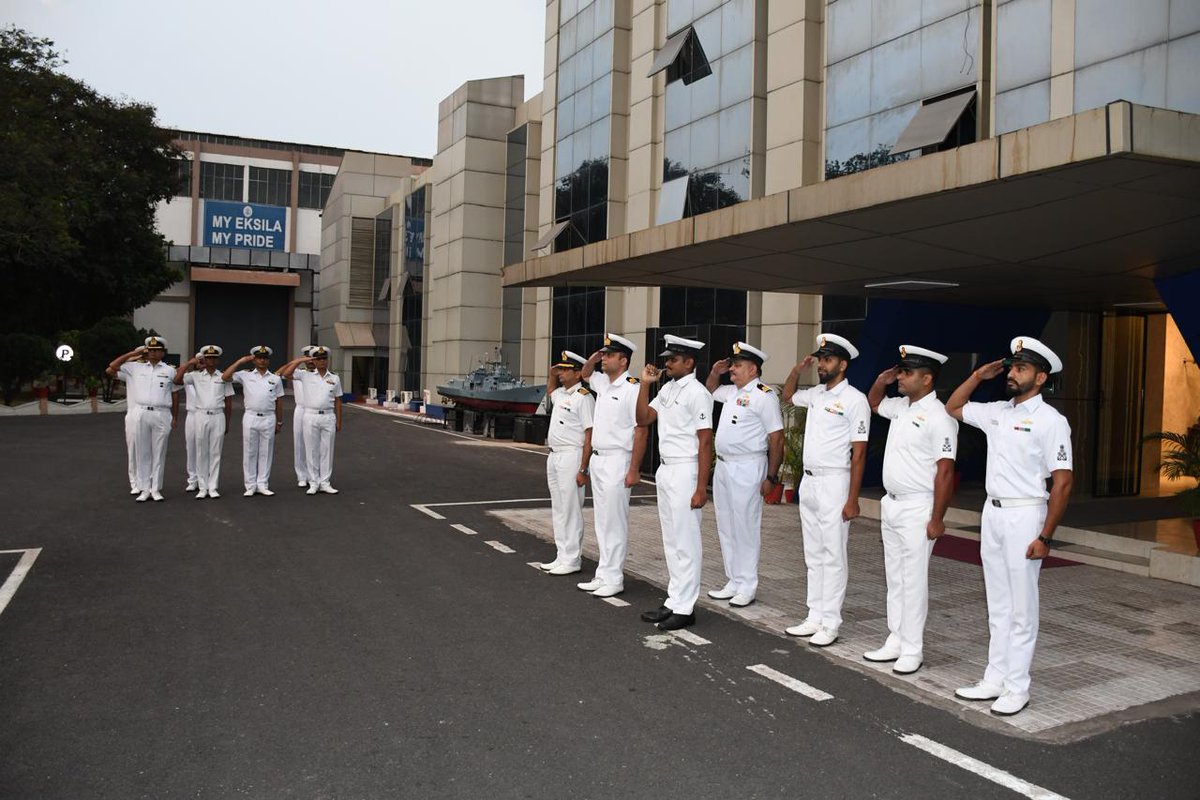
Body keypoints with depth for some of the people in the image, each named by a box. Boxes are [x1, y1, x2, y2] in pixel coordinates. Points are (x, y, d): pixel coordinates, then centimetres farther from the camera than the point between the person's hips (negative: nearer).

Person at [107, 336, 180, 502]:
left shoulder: (170, 370, 9)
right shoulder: (135, 368, 10)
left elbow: (174, 396, 11)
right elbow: (110, 369, 5)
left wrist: (175, 418, 7)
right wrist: (132, 354, 6)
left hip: (161, 415, -1)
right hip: (141, 414, 1)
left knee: (159, 453, 3)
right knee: (142, 453, 4)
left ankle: (156, 489, 9)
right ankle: (144, 489, 10)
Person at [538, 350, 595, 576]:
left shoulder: (584, 397, -13)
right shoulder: (560, 394, 14)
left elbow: (590, 435, -17)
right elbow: (550, 390, 41)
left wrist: (583, 469, -21)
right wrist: (552, 374, 21)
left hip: (571, 456, -9)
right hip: (554, 456, 10)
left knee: (570, 510, -5)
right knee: (558, 509, 13)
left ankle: (572, 560, 1)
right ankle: (562, 557, 21)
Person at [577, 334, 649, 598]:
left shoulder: (631, 388, -15)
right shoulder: (602, 383, 10)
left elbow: (641, 431, -18)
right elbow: (584, 374, 33)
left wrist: (634, 470, -19)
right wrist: (592, 359, 11)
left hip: (616, 461, -9)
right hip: (597, 458, 9)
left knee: (614, 523, -3)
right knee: (601, 521, 13)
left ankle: (613, 579, 5)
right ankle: (603, 575, 21)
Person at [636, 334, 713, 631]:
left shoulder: (697, 393, -13)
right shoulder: (667, 389, 12)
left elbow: (705, 442, -16)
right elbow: (643, 419, 13)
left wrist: (701, 488, -19)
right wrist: (645, 384, 3)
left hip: (684, 471, -9)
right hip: (664, 470, 9)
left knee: (686, 542, -1)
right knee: (671, 541, 14)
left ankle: (684, 608, 7)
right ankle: (673, 601, 23)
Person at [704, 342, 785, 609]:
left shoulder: (764, 396, -12)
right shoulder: (732, 391, 13)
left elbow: (777, 438, -14)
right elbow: (710, 390, 36)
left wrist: (771, 477, -15)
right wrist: (715, 372, 14)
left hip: (747, 468, -9)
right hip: (723, 465, 9)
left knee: (745, 527, -2)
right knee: (726, 527, 13)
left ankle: (747, 586, 9)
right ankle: (733, 581, 23)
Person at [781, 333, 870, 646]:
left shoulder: (854, 399, -11)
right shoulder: (816, 394, 10)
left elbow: (859, 453, -13)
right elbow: (788, 395, 32)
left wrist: (852, 499, -17)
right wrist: (797, 370, 12)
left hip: (833, 482, -8)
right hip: (808, 481, 8)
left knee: (833, 557, -1)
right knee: (813, 555, 13)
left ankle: (830, 624, 7)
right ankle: (815, 618, 21)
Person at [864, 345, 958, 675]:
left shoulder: (938, 417, -17)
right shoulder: (900, 406, 8)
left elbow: (945, 472, -18)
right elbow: (873, 402, 31)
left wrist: (937, 519, -19)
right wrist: (882, 380, 10)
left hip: (917, 509, -9)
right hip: (890, 504, 9)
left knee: (913, 581, 0)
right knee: (894, 579, 14)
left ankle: (912, 650, 9)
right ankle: (895, 641, 24)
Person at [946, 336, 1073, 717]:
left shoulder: (1050, 420, -12)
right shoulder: (996, 412, 8)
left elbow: (1062, 482, -15)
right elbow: (952, 408, 24)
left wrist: (1045, 537, -18)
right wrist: (978, 375, 11)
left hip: (1024, 516, -7)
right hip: (992, 513, 7)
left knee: (1021, 609, 2)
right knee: (997, 606, 14)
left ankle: (1017, 688, 11)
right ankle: (995, 678, 22)